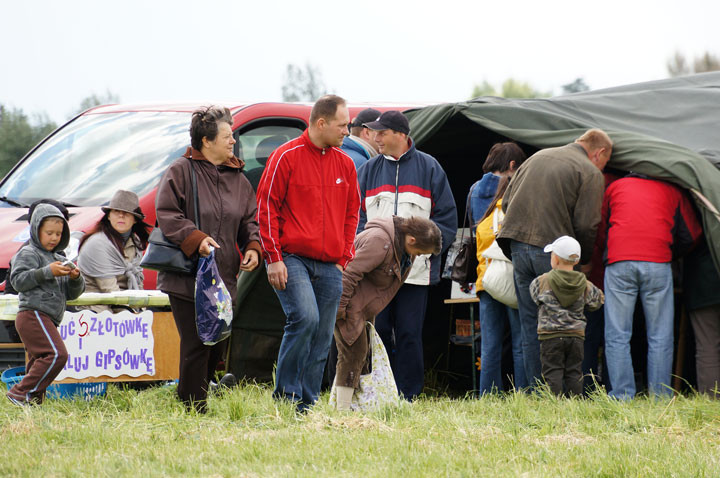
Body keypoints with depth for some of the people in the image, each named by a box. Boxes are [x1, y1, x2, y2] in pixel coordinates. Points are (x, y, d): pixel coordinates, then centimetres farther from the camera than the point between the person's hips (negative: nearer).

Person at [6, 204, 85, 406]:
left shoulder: (59, 260, 26)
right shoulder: (29, 253, 2)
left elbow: (72, 294, 25)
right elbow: (18, 280, -13)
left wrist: (75, 278, 3)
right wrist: (48, 272, -18)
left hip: (46, 320, 9)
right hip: (33, 314, -9)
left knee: (39, 362, 7)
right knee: (57, 354, -21)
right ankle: (20, 393, -21)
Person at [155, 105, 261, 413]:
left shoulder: (237, 177, 15)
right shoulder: (181, 171, -4)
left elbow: (249, 219, 21)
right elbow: (166, 214, -10)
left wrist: (253, 246, 2)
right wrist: (195, 239, -22)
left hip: (224, 279, 7)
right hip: (187, 280, -6)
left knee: (217, 346, 8)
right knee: (196, 346, -9)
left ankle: (192, 402, 21)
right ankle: (194, 410, -4)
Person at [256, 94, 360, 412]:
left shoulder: (345, 164, 14)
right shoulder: (287, 157, -3)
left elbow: (351, 215, 21)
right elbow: (267, 208, -4)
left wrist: (344, 259, 11)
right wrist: (274, 258, -9)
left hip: (330, 266, 6)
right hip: (292, 260, -6)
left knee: (322, 338, 3)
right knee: (305, 317, -24)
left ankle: (307, 406, 9)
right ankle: (285, 394, -13)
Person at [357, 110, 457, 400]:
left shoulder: (428, 168, 6)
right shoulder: (368, 170, 12)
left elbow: (446, 218, 6)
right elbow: (357, 217, 12)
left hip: (416, 270, -2)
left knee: (409, 334, -2)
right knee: (377, 332, 0)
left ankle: (406, 397, 2)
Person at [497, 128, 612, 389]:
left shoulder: (537, 157, 20)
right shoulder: (590, 173, 0)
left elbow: (507, 201, 19)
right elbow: (585, 225, -7)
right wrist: (583, 260, 8)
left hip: (517, 247, 6)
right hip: (552, 249, -6)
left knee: (530, 326, 8)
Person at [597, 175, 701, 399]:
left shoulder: (615, 186, 21)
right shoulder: (672, 191, 19)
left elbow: (600, 231, 23)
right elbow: (691, 235, 17)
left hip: (619, 262, 0)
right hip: (658, 265, 0)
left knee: (617, 336, 1)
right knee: (660, 337, 3)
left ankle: (621, 396, -7)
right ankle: (661, 397, -2)